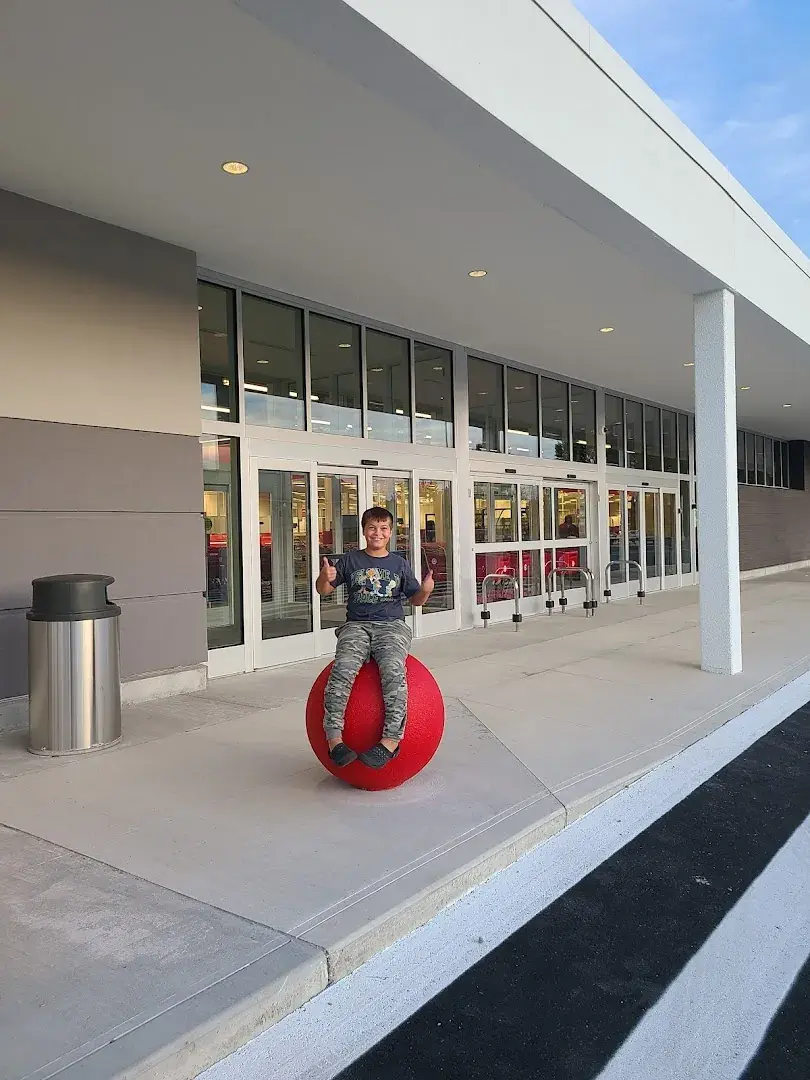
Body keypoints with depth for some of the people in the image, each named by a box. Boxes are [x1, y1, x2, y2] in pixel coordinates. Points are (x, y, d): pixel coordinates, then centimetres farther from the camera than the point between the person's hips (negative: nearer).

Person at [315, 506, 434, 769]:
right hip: (356, 625, 0)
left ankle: (391, 740, -33)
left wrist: (426, 590, -8)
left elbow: (416, 600, 16)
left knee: (393, 670, -32)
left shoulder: (399, 563, 15)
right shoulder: (350, 560, 13)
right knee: (343, 669, -30)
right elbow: (323, 590, 13)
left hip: (391, 625, 0)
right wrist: (324, 577, -11)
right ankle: (333, 737, -31)